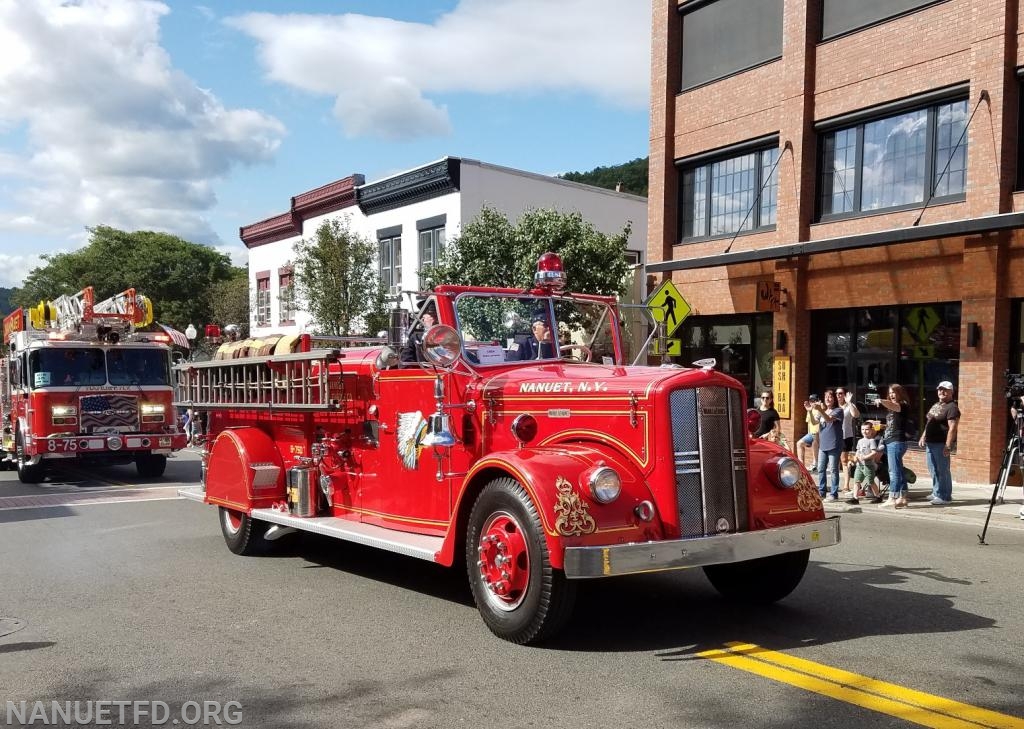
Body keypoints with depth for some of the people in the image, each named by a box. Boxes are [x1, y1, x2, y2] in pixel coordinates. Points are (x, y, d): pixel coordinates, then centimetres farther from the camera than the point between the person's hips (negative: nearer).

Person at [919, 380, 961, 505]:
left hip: (941, 444, -9)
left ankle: (945, 497, 0)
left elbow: (952, 428, -18)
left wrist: (948, 446, -24)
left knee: (942, 470, -6)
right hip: (930, 443, 10)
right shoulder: (936, 406, 19)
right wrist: (923, 437, 21)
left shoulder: (952, 407, -11)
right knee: (933, 470, 15)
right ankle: (936, 493, 25)